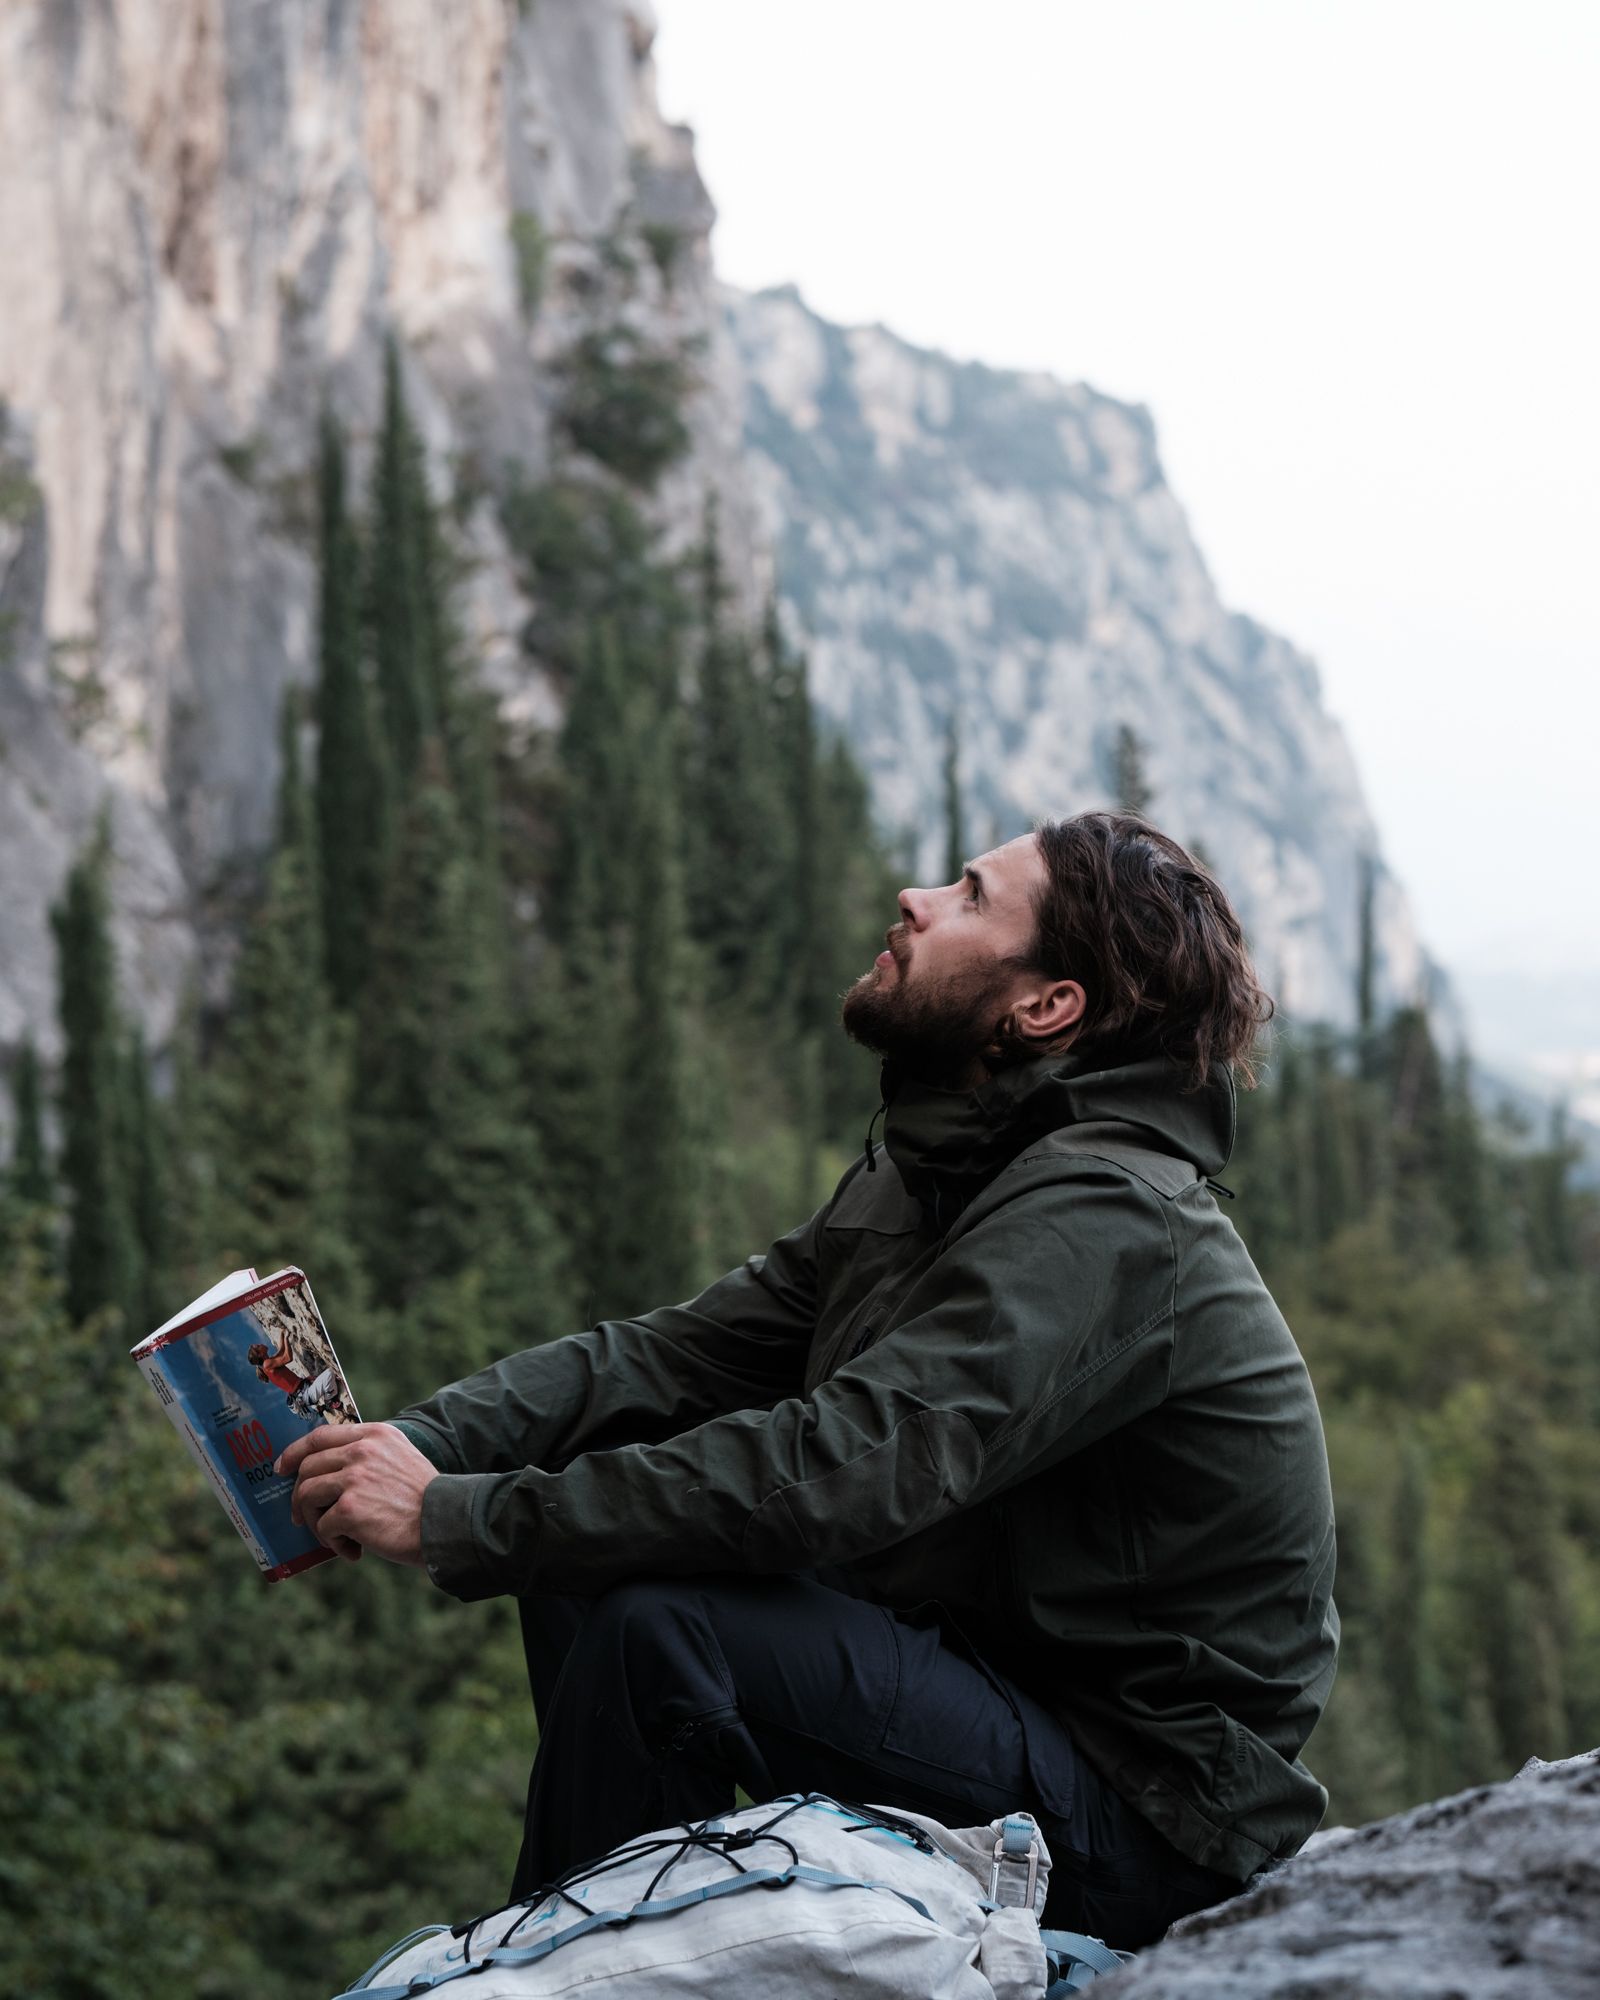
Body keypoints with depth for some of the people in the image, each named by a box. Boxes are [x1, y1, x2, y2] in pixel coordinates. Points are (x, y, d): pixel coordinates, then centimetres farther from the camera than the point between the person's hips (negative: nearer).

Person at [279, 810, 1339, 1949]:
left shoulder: (1105, 1216, -21)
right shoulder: (922, 1181, 11)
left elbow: (844, 1467, -31)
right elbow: (678, 1352, 5)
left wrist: (455, 1517, -28)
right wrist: (421, 1443, -11)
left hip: (1145, 1824, -9)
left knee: (660, 1627, -26)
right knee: (583, 1548, 3)